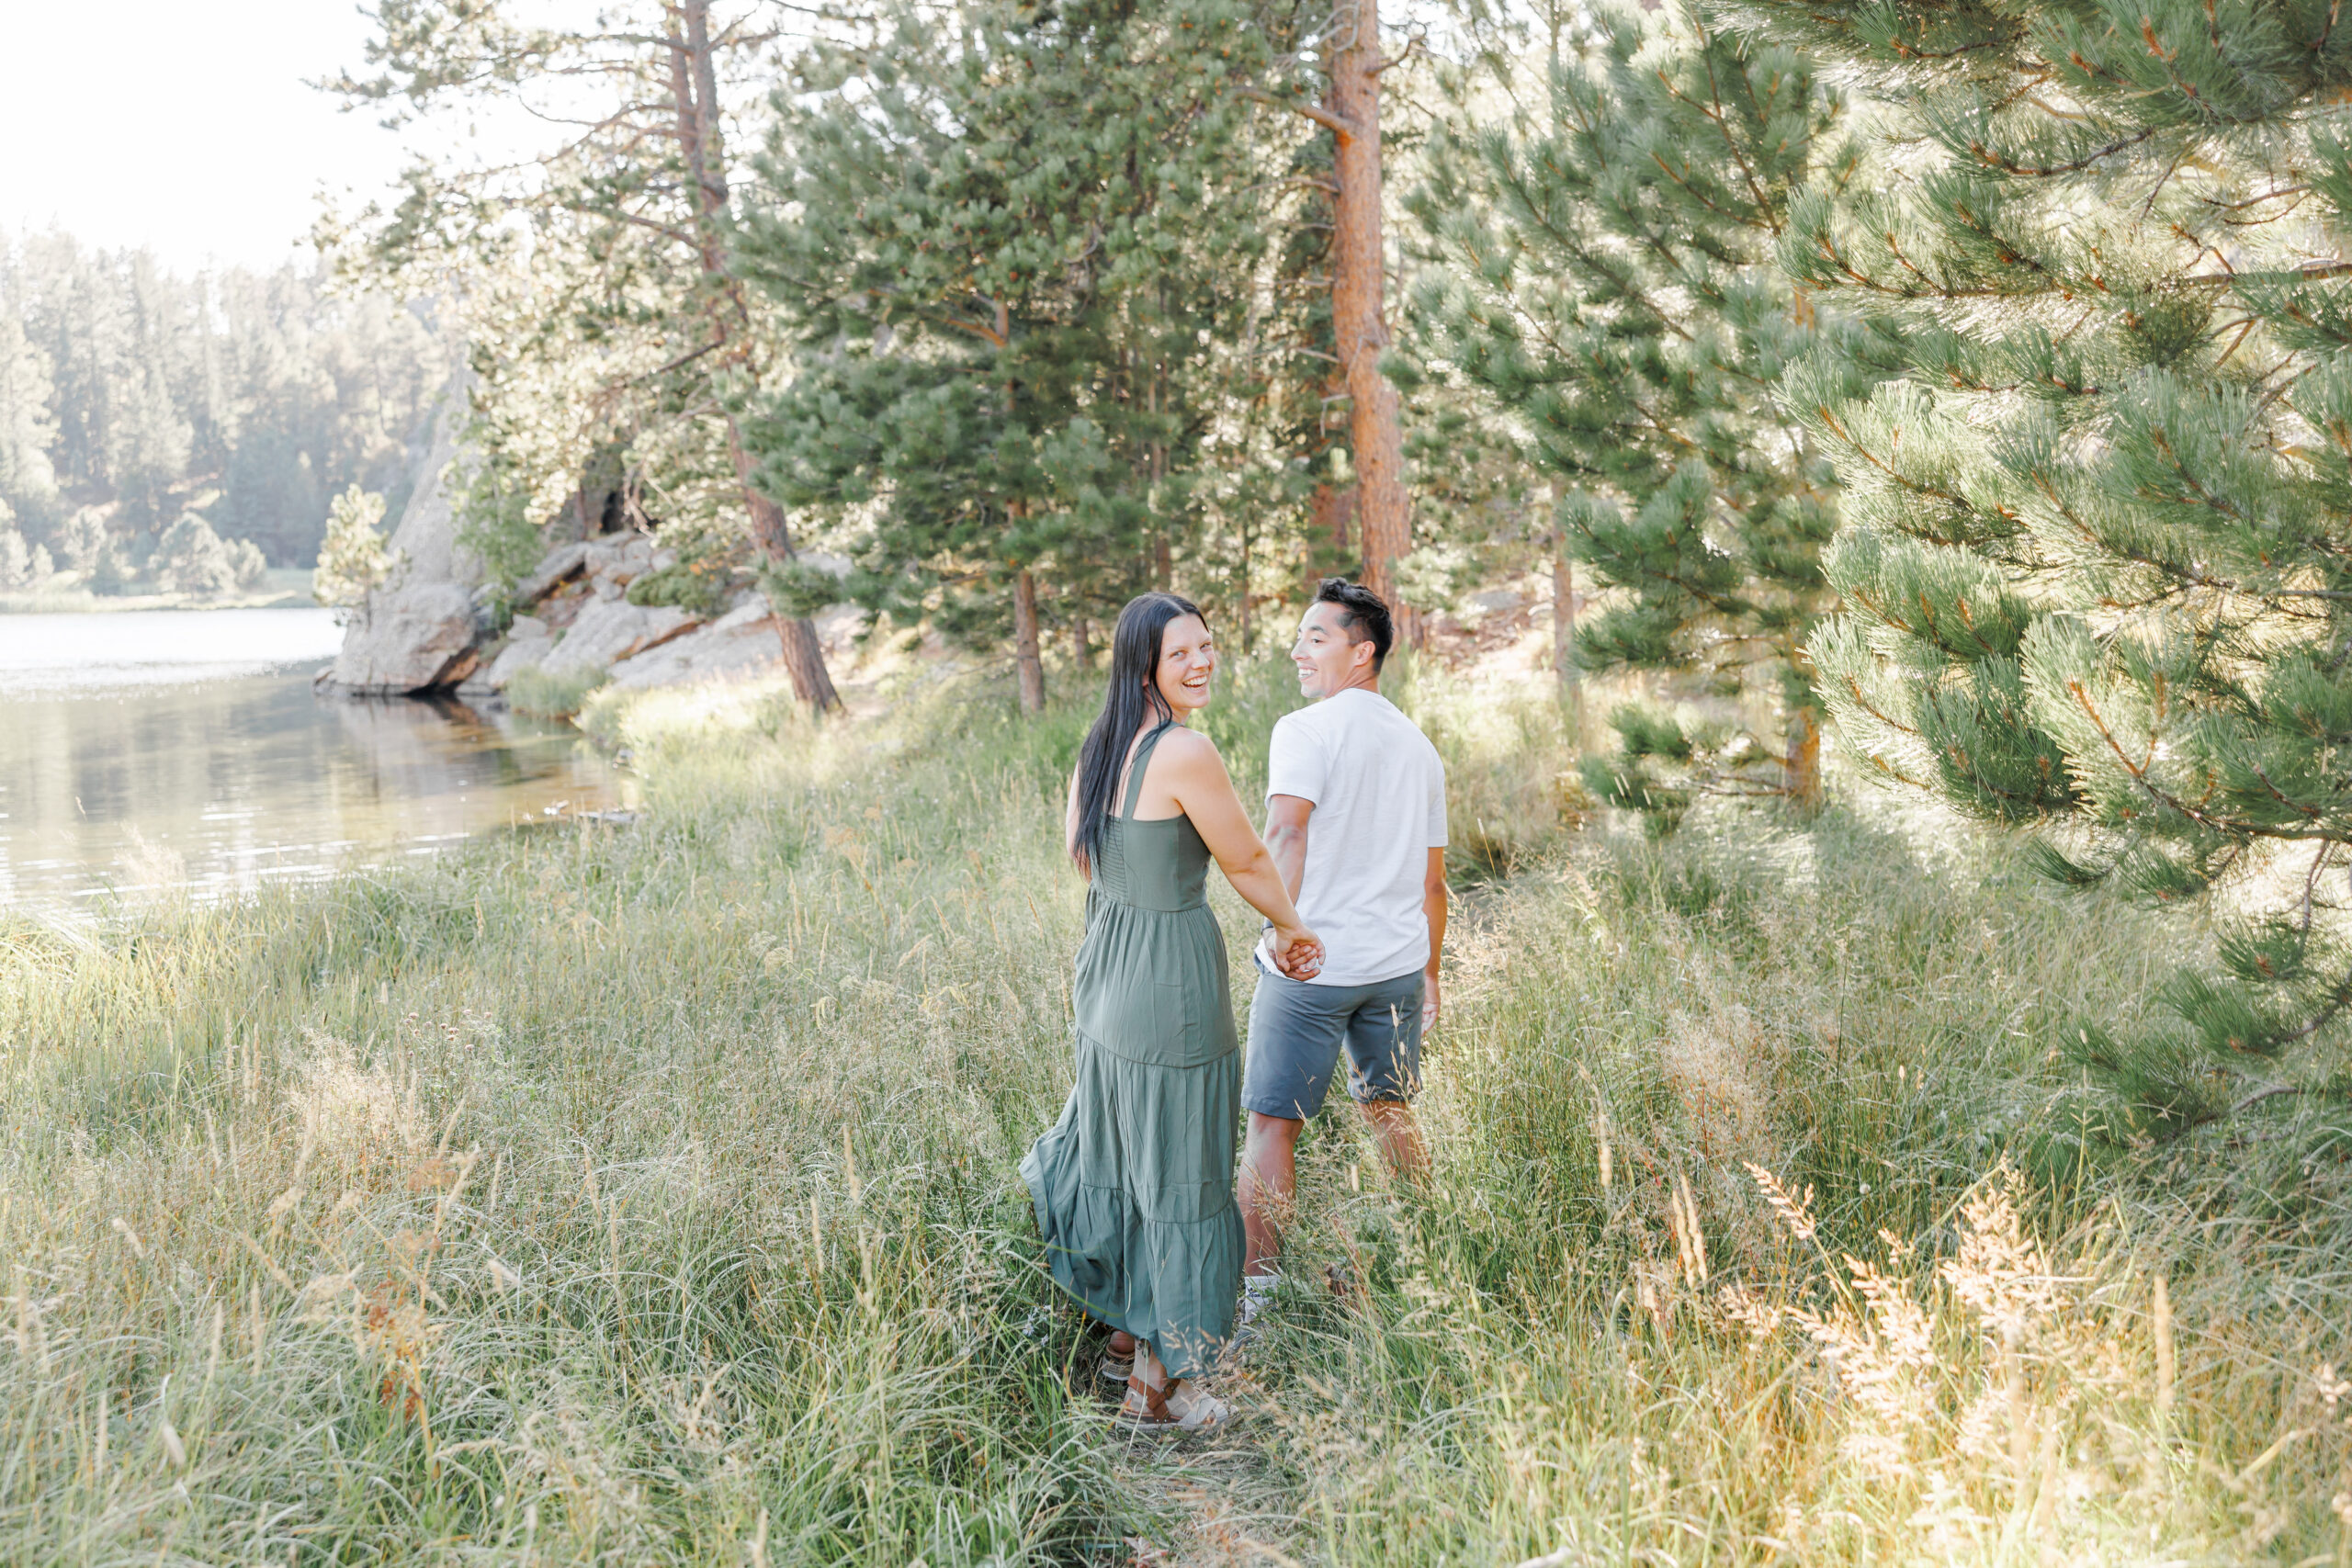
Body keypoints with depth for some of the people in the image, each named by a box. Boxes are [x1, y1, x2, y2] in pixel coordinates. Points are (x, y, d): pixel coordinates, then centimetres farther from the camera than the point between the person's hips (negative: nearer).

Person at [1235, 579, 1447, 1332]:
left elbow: (1287, 828, -27)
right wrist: (1429, 974, 27)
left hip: (1313, 966, -7)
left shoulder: (1305, 731, -9)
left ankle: (1257, 1283, 1)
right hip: (1399, 964, 7)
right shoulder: (1420, 746, 14)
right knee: (1388, 1110, 20)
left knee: (1272, 1123, 0)